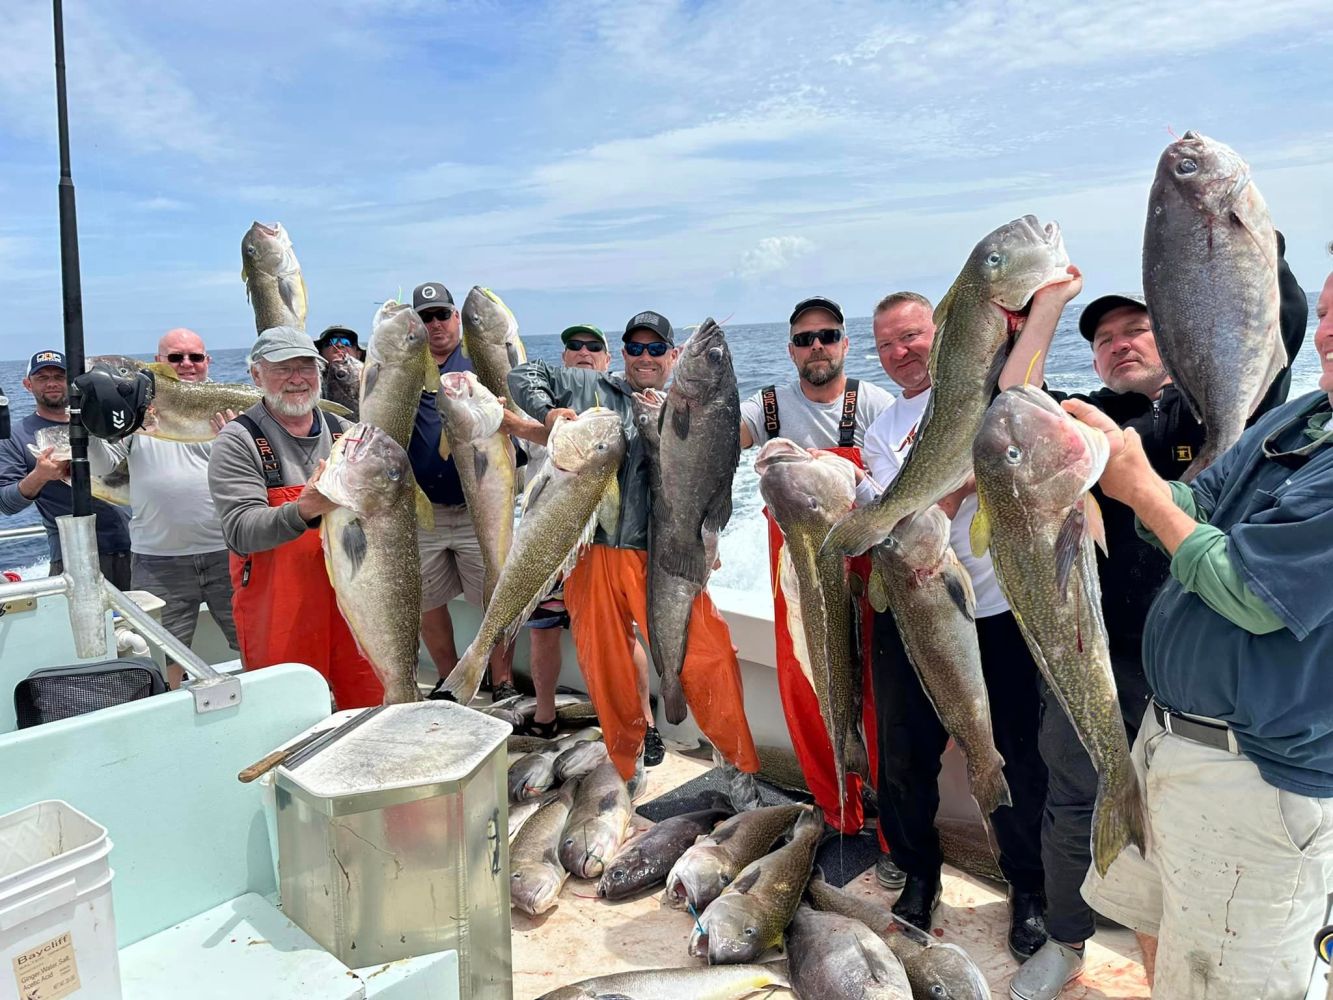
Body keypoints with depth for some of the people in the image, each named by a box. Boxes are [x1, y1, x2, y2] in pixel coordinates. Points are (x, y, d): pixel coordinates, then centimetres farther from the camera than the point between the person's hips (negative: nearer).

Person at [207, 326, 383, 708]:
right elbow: (240, 532, -16)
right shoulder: (239, 441, -5)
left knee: (374, 710, 10)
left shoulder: (343, 431, 9)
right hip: (277, 615, -4)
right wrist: (304, 511, -33)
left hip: (353, 599, 4)